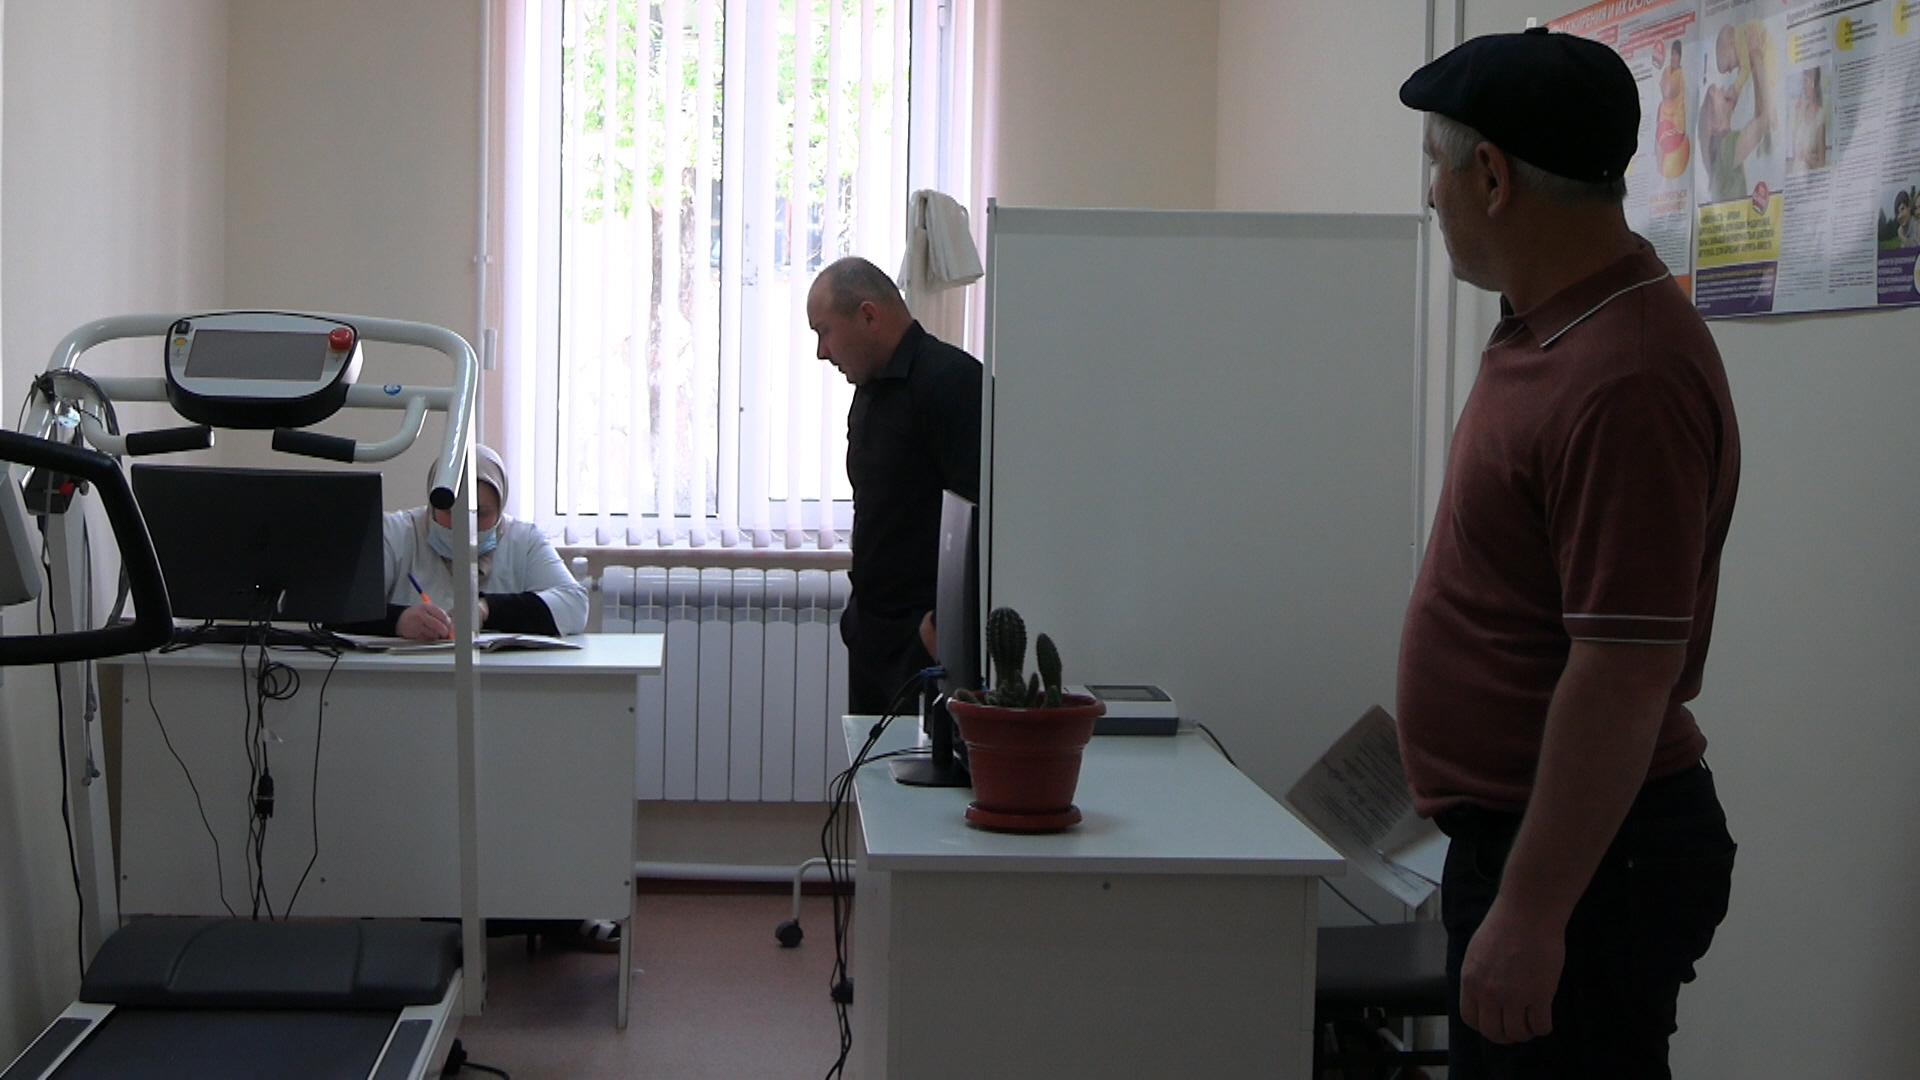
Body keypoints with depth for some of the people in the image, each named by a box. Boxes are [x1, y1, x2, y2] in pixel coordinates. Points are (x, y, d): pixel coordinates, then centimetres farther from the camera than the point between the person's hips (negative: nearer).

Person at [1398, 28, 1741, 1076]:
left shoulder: (1626, 382, -25)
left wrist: (1529, 913, -26)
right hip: (1511, 826, 10)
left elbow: (1625, 677, -27)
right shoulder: (1546, 328, 7)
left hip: (1583, 856, -10)